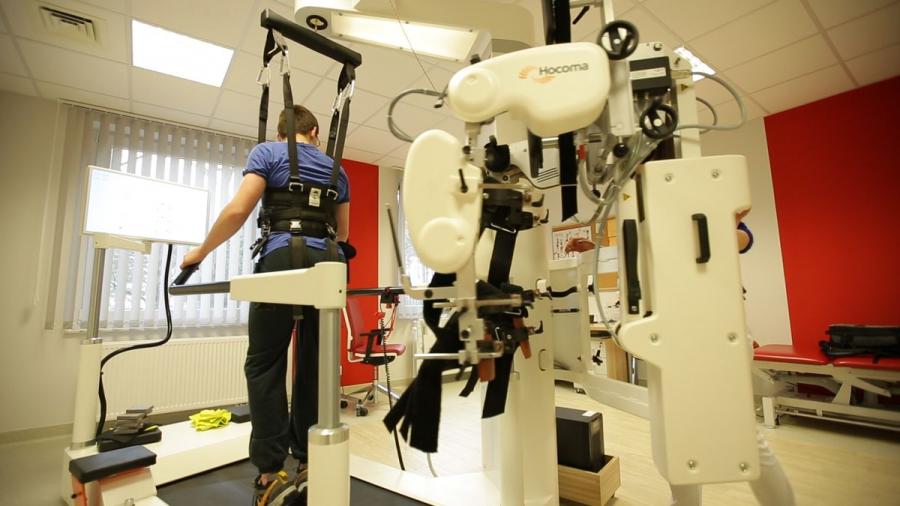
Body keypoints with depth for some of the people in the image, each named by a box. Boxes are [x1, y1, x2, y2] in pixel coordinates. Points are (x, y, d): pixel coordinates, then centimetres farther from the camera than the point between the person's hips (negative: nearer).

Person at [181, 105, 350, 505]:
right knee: (314, 366, 9)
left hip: (283, 261, -4)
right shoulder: (336, 169, 21)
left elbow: (238, 210, -4)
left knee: (265, 366, 5)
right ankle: (310, 464, 17)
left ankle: (271, 474, 6)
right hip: (327, 266, 4)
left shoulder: (267, 152, 9)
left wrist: (201, 252, 9)